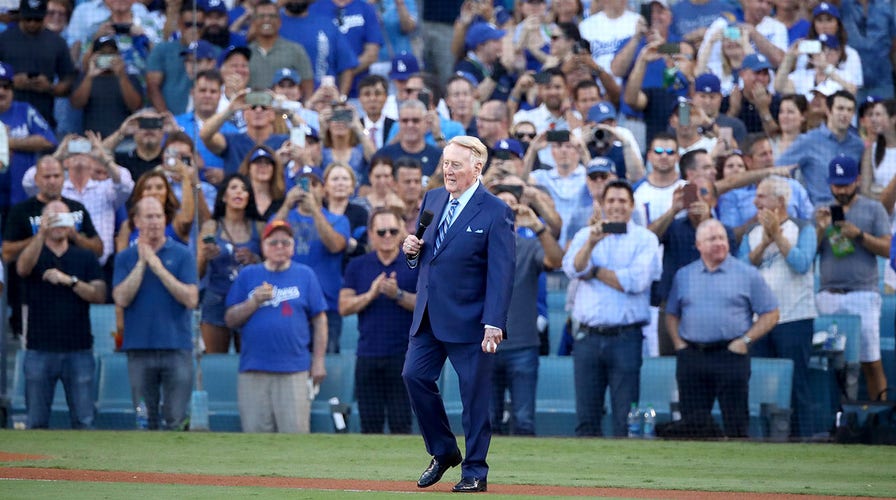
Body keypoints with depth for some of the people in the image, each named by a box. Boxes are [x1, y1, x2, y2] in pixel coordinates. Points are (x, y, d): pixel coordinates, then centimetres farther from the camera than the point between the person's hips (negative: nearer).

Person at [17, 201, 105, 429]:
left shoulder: (85, 258, 10)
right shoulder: (33, 254, 5)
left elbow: (99, 295, -1)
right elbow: (23, 268, -20)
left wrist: (70, 280, -16)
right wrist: (41, 233, -35)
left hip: (79, 350, 1)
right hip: (39, 350, -1)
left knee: (84, 420, -1)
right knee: (36, 421, 2)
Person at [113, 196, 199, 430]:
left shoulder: (182, 255, 4)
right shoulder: (125, 258, 9)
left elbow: (191, 299, -7)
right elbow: (122, 299, -4)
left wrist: (159, 268, -9)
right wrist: (141, 263, -7)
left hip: (177, 348, -2)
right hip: (139, 348, 2)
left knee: (176, 420, -5)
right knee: (145, 420, 4)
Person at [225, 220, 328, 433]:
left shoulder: (305, 275, 9)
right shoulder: (248, 276, 12)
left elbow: (319, 320, 8)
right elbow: (231, 320, 9)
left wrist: (318, 362, 2)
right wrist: (255, 302, -8)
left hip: (294, 372, -2)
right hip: (253, 371, 2)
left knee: (295, 431, -7)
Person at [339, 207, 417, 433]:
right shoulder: (357, 266, 10)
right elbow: (344, 307, 3)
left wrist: (398, 295, -17)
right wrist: (371, 294, -13)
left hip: (403, 355, -2)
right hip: (368, 354, 2)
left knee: (401, 423, -4)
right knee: (370, 424, 3)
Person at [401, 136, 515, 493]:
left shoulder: (495, 213, -11)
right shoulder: (432, 200, 10)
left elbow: (501, 273, -14)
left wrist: (493, 325, -21)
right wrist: (412, 249, -3)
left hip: (468, 321, -6)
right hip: (428, 315, 6)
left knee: (474, 393, -1)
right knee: (415, 376, 0)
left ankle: (475, 470, 8)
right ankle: (443, 452, 17)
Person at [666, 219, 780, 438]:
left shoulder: (747, 274, 4)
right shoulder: (683, 276, 15)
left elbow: (770, 314, 3)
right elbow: (672, 314, 20)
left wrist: (745, 340, -7)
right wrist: (679, 343, 4)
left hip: (730, 354, -3)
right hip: (691, 357, 3)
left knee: (735, 422, -6)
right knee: (693, 421, 2)